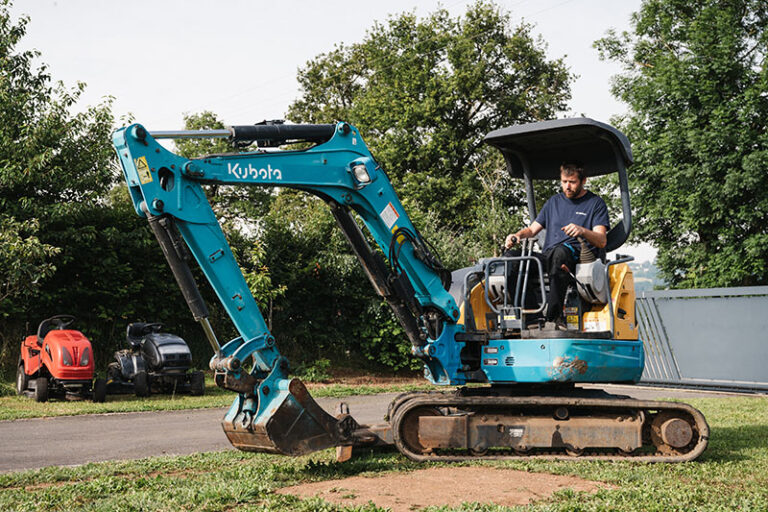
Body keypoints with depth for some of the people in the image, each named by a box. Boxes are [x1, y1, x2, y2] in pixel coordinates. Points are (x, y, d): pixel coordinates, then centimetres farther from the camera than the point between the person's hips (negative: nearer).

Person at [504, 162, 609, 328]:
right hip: (548, 257, 4)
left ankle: (553, 315, -50)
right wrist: (518, 235, -1)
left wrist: (582, 231, -24)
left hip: (579, 255, -4)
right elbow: (532, 229, 24)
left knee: (560, 252, -41)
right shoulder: (553, 202, 26)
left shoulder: (595, 203, 11)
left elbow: (602, 241, -2)